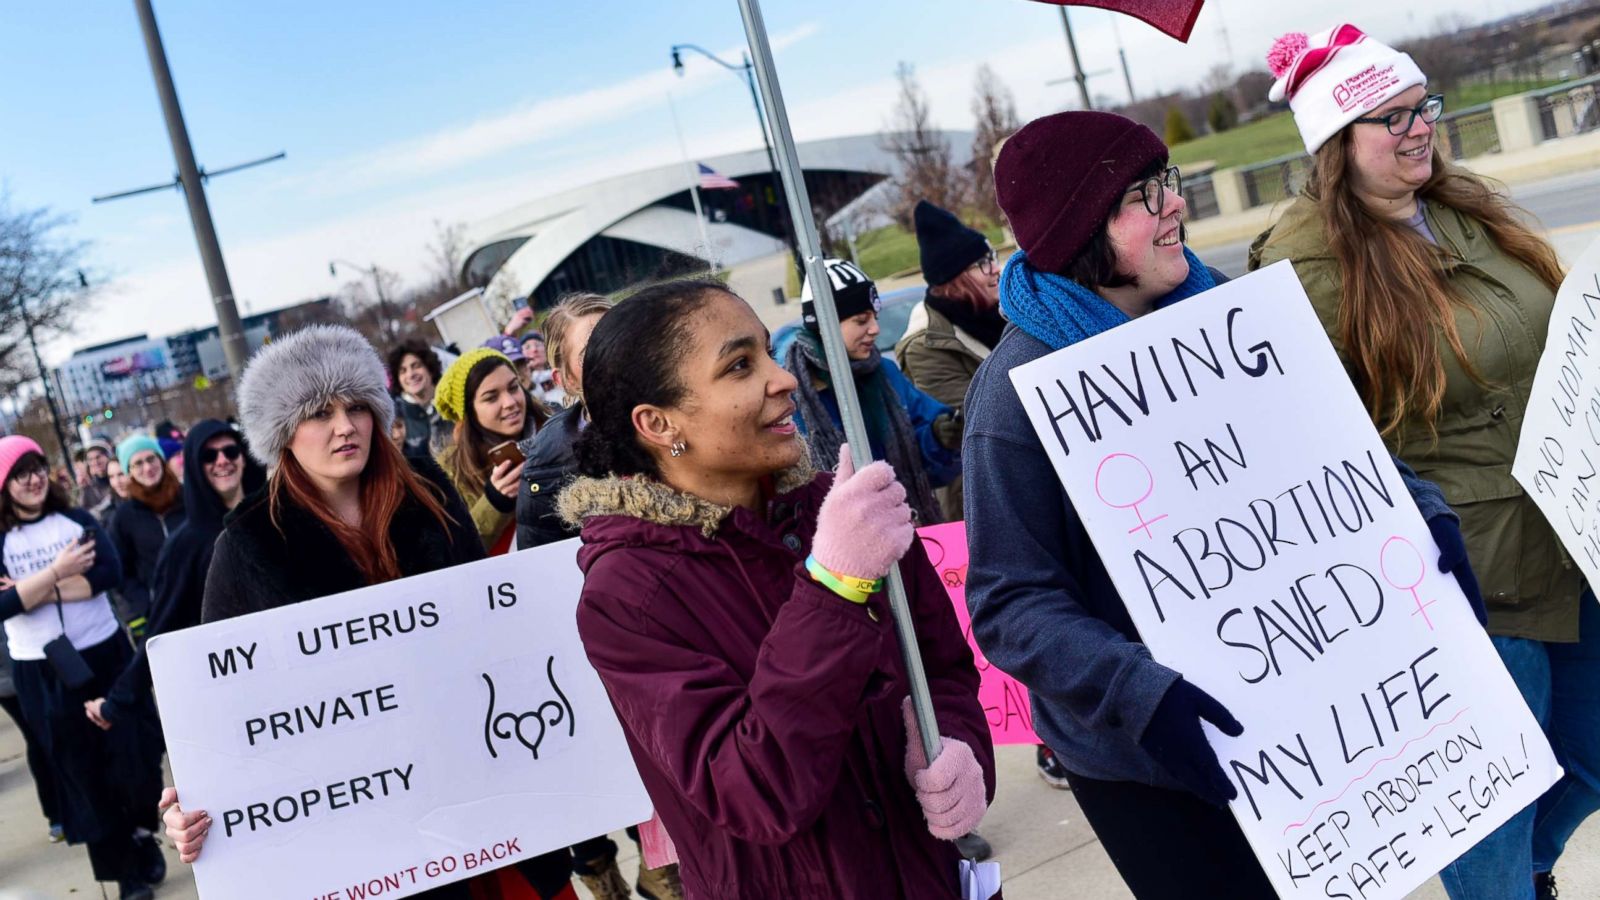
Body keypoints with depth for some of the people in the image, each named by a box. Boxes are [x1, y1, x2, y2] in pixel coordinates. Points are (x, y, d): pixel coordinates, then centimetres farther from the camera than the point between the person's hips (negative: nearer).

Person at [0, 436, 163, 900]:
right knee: (78, 770, 8)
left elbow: (109, 572, -15)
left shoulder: (77, 519, 0)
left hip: (104, 653, 1)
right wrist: (57, 571, -22)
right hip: (40, 671, -1)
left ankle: (144, 842, 30)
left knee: (127, 754, 10)